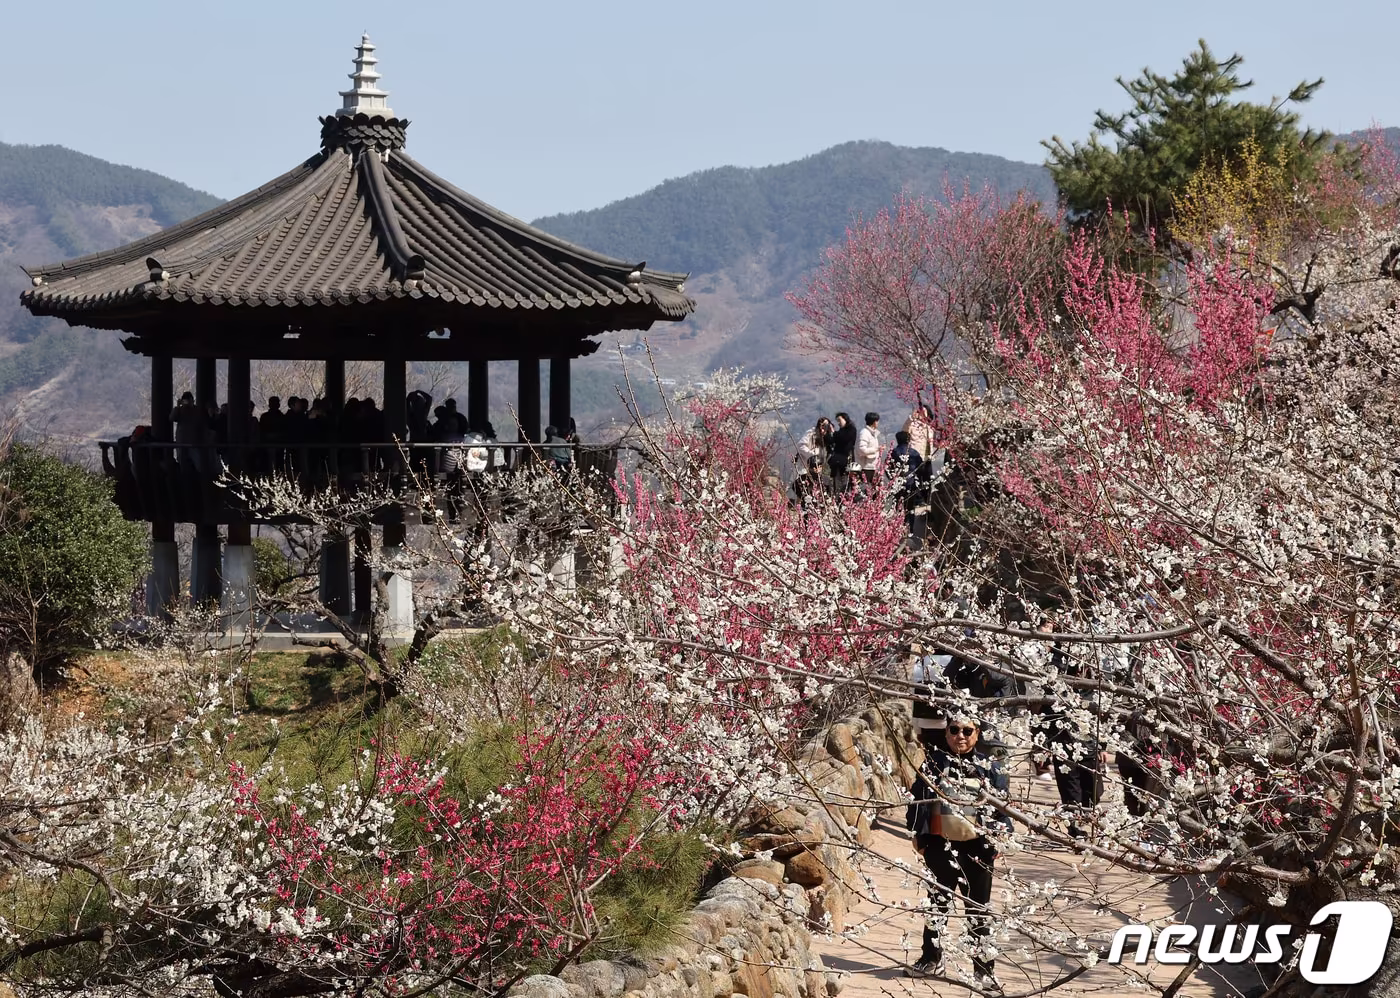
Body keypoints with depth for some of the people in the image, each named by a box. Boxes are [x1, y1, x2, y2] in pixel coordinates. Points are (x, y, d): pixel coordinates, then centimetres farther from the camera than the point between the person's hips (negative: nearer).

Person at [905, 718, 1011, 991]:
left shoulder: (991, 768, 0)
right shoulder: (934, 763, 0)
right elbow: (918, 799, 4)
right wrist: (918, 835, 3)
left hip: (978, 845, 0)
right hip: (941, 843, 1)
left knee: (979, 904, 5)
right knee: (938, 899, 11)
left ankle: (984, 966, 10)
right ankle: (931, 960, 23)